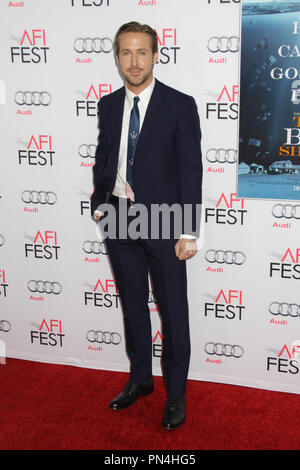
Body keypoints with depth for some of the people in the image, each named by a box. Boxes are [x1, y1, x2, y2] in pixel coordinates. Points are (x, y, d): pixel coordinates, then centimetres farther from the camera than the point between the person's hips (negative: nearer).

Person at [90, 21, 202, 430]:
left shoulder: (180, 105, -7)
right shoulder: (108, 105, 7)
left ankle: (176, 393, 24)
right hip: (118, 221, 5)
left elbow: (191, 170, -10)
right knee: (132, 306, 17)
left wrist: (189, 231, -13)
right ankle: (140, 379, 36)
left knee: (173, 311, 6)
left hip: (163, 222, -4)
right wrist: (99, 204, 6)